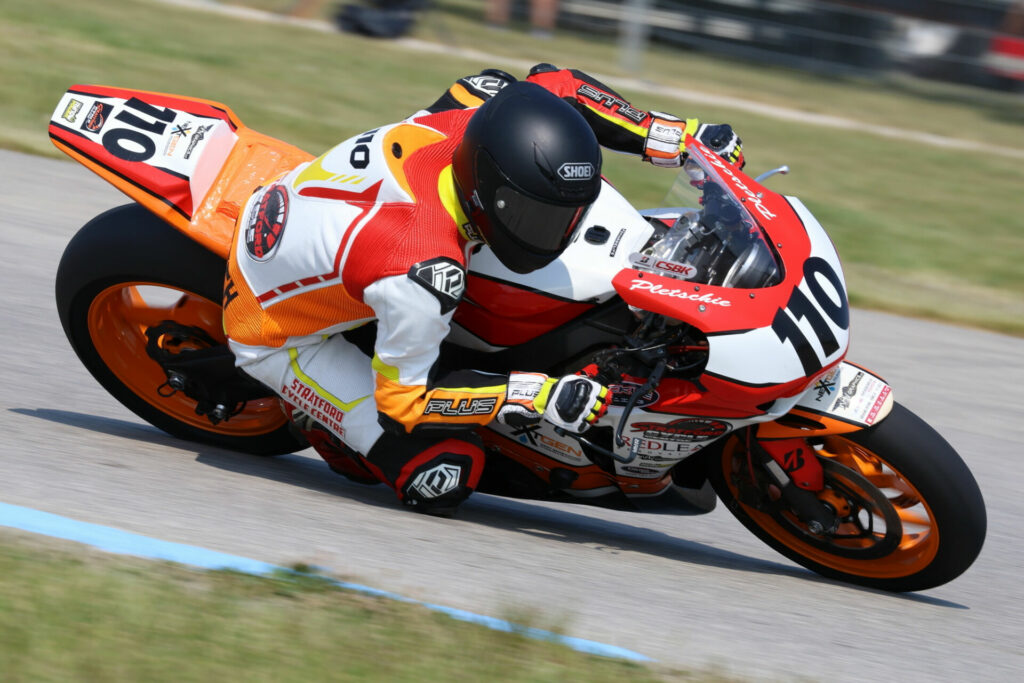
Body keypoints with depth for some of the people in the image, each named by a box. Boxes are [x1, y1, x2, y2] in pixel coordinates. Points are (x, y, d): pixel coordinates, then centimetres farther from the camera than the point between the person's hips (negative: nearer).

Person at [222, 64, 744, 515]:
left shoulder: (460, 121, -22)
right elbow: (403, 398, -26)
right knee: (441, 477, -16)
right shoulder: (425, 275, -40)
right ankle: (301, 404, 6)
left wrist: (677, 138, -8)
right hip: (277, 332, -8)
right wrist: (538, 397, -30)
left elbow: (551, 86, -2)